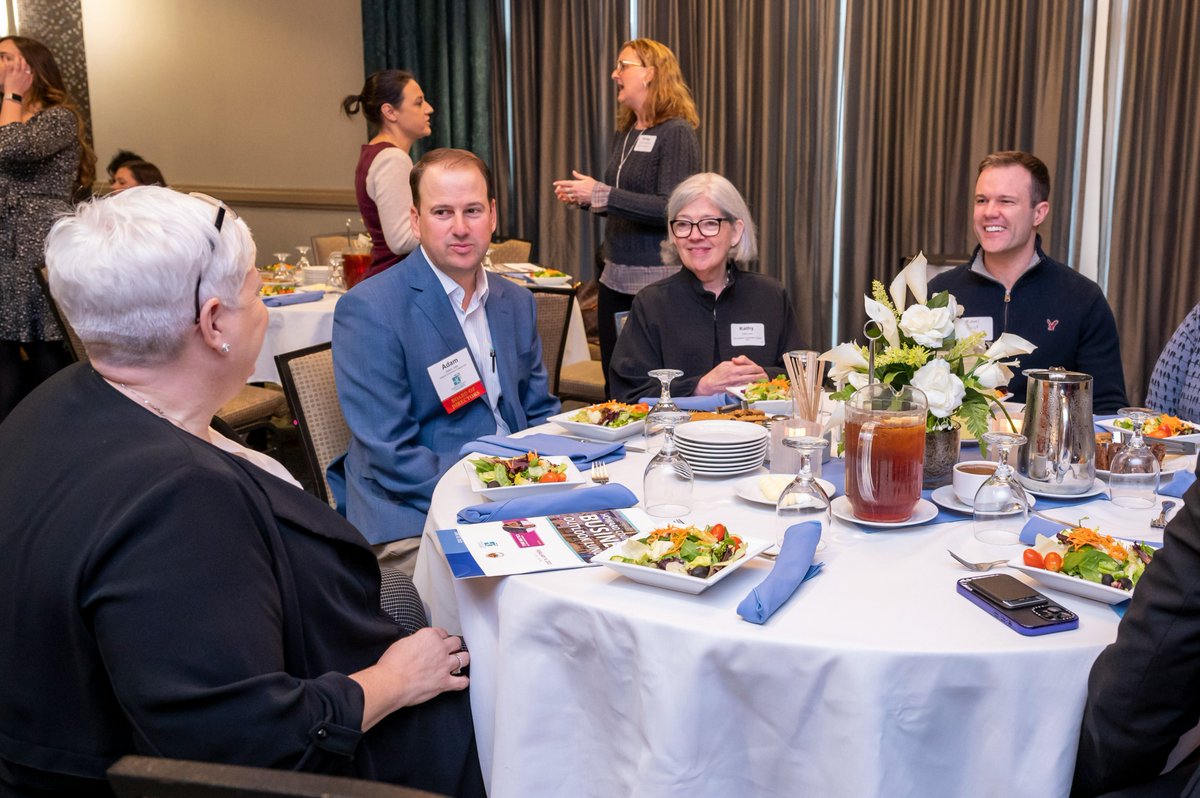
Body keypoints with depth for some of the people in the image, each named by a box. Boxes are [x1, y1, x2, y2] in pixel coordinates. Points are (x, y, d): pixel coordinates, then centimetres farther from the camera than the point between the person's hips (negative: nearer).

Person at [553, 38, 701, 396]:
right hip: (616, 277, 8)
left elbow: (670, 208, -20)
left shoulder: (676, 134, -11)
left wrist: (601, 194, -22)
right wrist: (582, 198, 6)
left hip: (657, 281, -8)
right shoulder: (624, 134, 13)